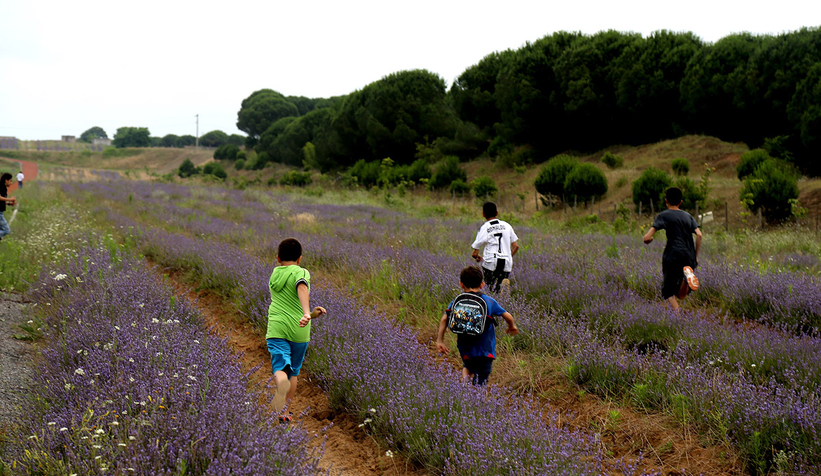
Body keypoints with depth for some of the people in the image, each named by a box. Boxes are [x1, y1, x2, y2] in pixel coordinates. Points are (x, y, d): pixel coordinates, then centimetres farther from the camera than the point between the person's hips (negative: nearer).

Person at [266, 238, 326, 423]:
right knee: (294, 371, 15)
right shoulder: (301, 272, 0)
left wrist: (310, 314, 26)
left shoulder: (274, 275, 17)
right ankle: (284, 411, 18)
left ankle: (281, 382, -47)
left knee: (281, 367, -13)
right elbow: (302, 289, -24)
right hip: (298, 330, -2)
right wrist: (306, 313, -37)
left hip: (277, 328, 2)